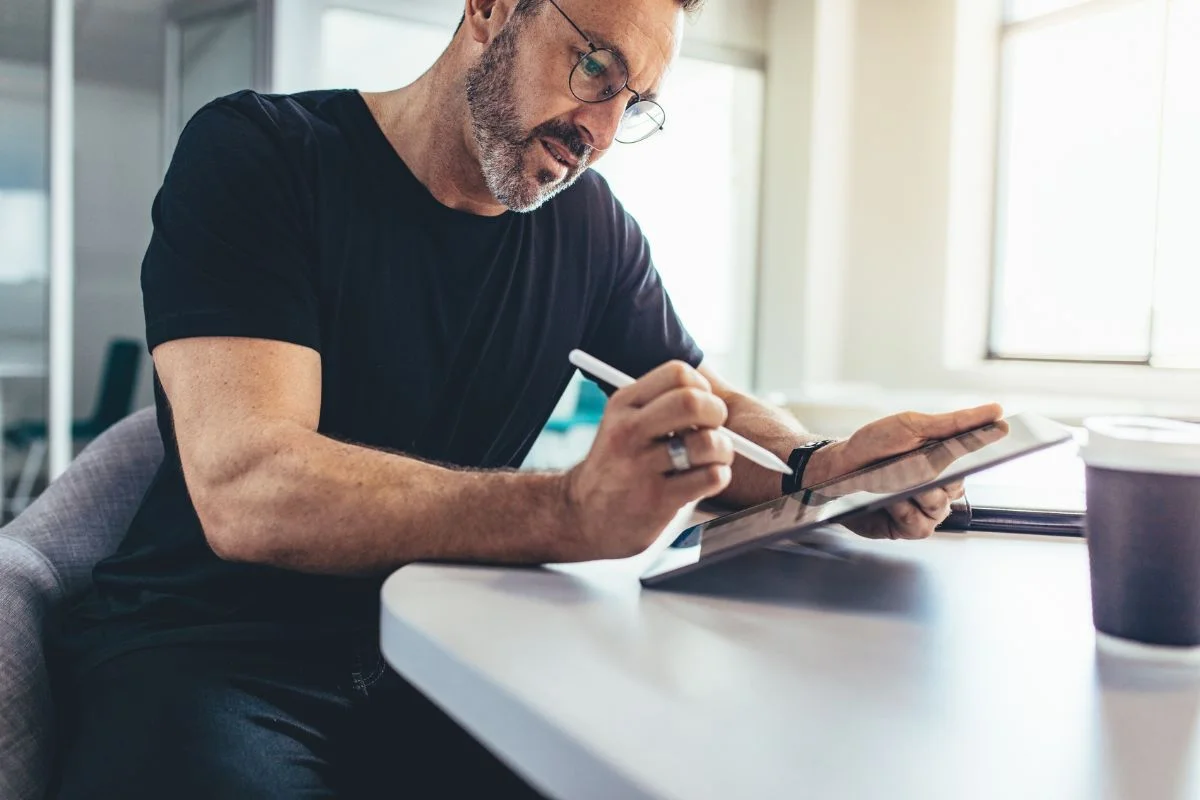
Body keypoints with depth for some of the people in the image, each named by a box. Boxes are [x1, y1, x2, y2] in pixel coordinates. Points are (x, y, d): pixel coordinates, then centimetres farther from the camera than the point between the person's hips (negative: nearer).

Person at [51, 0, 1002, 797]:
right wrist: (574, 512, -37)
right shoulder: (255, 155, -11)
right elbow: (242, 488, -24)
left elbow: (707, 412, 13)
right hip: (206, 643, -3)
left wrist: (823, 468, -11)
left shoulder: (588, 224, 6)